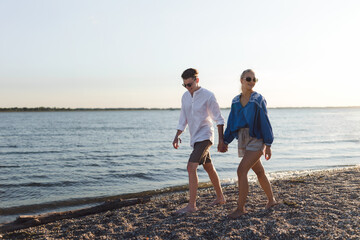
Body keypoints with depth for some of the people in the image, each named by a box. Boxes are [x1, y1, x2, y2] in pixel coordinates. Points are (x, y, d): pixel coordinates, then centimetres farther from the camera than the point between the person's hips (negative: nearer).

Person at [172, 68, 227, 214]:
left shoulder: (208, 96, -12)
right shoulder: (185, 96, 7)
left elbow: (219, 119, -8)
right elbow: (183, 119, 13)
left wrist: (221, 140, -10)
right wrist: (177, 136, 1)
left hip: (204, 136, -8)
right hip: (195, 137, 8)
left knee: (191, 167, -20)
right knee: (208, 168, 18)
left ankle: (191, 205, -19)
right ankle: (220, 197, 34)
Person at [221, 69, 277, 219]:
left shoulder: (258, 99, -8)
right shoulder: (236, 101, 7)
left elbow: (265, 122, -10)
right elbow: (231, 122, 12)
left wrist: (268, 145, -12)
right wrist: (225, 141, 9)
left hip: (256, 140, -6)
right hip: (243, 140, 6)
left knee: (241, 171, -15)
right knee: (259, 172, 16)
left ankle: (241, 208, -8)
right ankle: (271, 200, 35)